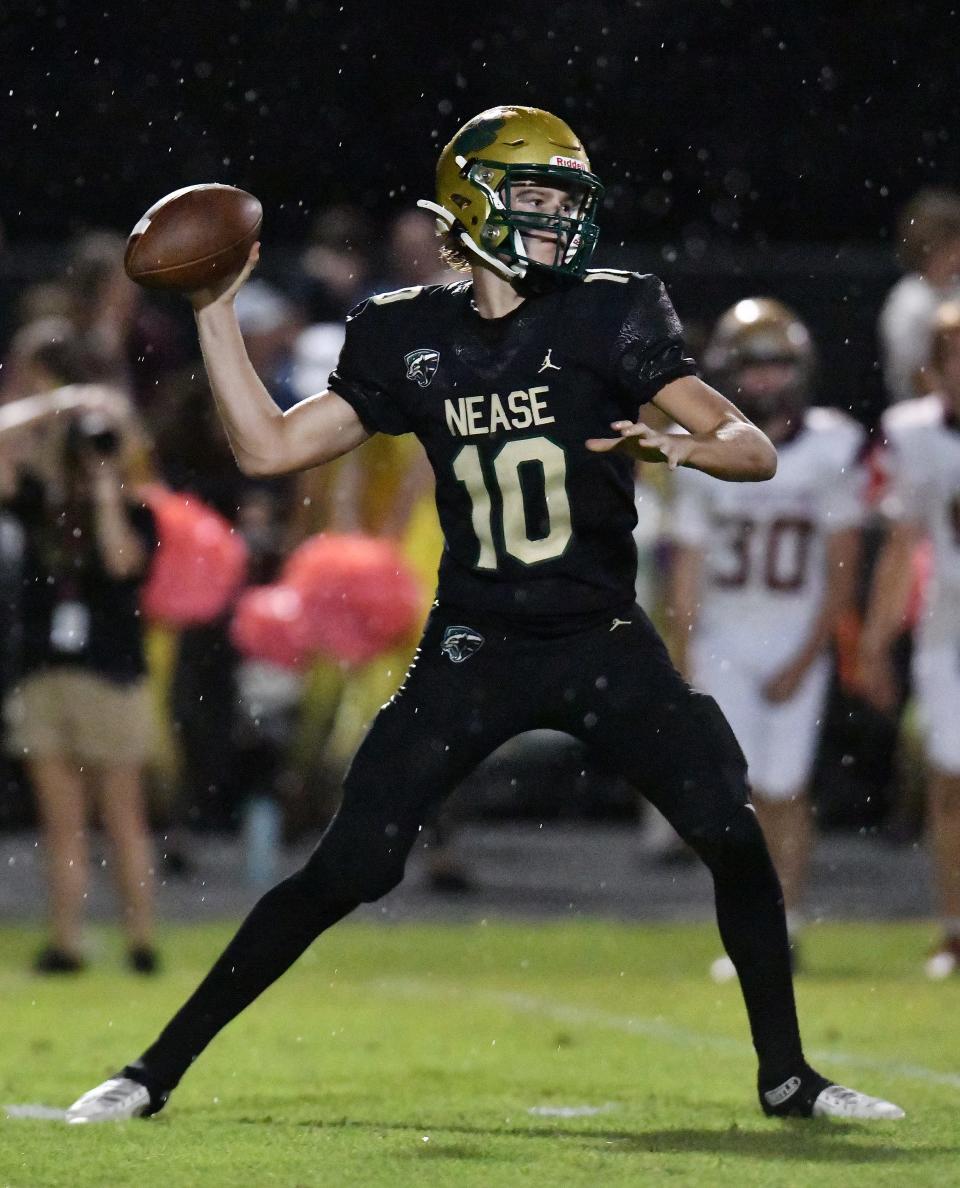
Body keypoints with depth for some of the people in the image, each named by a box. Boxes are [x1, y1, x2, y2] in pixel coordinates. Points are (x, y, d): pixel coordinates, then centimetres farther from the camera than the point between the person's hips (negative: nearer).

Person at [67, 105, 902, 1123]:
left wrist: (679, 445, -30)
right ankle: (156, 1070, 2)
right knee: (346, 869, -6)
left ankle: (785, 1075, 3)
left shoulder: (607, 316, -4)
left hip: (603, 645, 0)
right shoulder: (408, 340, 3)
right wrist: (213, 312, 0)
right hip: (473, 650, 0)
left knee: (732, 835, -15)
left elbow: (756, 452, -8)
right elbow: (269, 448, 4)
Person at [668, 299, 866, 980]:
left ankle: (787, 925, 9)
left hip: (796, 643, -1)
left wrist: (805, 661, -9)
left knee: (784, 792, -3)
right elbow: (689, 570, 2)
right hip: (724, 642, 1)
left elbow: (841, 574, -5)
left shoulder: (832, 451, -7)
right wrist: (683, 665, -1)